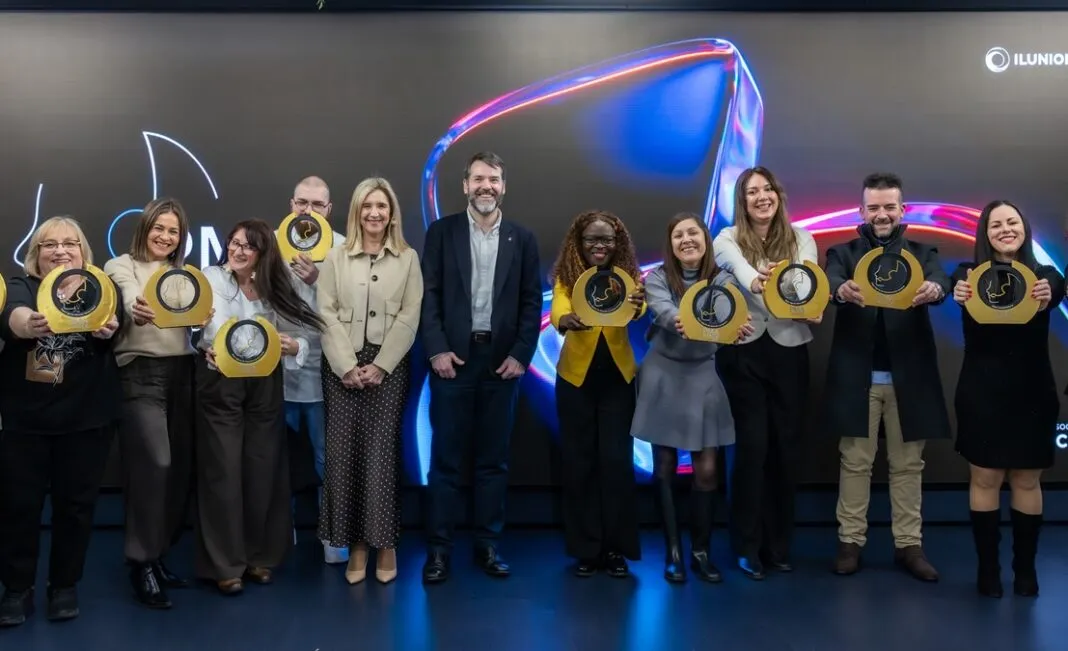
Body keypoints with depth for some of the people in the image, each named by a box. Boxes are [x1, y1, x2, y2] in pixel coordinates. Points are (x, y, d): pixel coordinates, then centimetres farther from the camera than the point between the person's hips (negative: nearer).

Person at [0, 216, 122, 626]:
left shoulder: (101, 288, 3)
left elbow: (114, 321, -19)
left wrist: (107, 327, -44)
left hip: (86, 418, 0)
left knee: (76, 504, 7)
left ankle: (65, 586, 23)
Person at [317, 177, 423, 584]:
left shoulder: (408, 259, 5)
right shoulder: (336, 258, 8)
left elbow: (410, 317, -2)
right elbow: (327, 316, 1)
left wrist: (380, 365, -10)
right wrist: (347, 366, -10)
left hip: (389, 364, -1)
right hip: (343, 366, 1)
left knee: (381, 451, -4)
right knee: (343, 451, -1)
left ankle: (385, 542, 7)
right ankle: (355, 543, 8)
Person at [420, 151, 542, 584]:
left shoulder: (522, 239, 7)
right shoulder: (441, 232, 3)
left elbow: (532, 302, 5)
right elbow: (429, 295, -1)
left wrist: (521, 354, -4)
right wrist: (437, 349, -10)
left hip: (502, 361, 2)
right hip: (453, 357, -1)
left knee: (493, 459, 9)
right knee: (445, 459, 3)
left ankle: (487, 545, 19)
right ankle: (439, 548, 12)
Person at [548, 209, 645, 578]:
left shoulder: (627, 275, -3)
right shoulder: (566, 276, -5)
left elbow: (637, 308, -23)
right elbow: (557, 313, -23)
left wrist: (636, 308, -47)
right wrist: (568, 322, -47)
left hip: (618, 378, 0)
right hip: (576, 377, 0)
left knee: (617, 461, 0)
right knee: (579, 462, 5)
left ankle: (616, 548, 13)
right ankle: (585, 549, 17)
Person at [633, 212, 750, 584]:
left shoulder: (721, 280, -2)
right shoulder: (657, 278, -7)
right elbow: (664, 312, -26)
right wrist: (681, 323, -50)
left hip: (703, 376, 1)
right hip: (663, 375, -1)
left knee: (706, 469, 1)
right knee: (665, 467, 5)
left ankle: (701, 550, 17)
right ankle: (673, 552, 16)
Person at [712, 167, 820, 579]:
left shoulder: (800, 239, 7)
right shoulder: (728, 240, 0)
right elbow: (740, 271, -23)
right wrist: (756, 282, -46)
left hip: (789, 351, 3)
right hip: (743, 353, -2)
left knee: (786, 447, 7)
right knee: (752, 446, -2)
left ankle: (778, 545, 21)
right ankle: (747, 547, 12)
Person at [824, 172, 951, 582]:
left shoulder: (923, 254, 10)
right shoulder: (843, 253, 7)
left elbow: (941, 282, -12)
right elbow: (830, 283, -15)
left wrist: (933, 290, -37)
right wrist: (843, 290, -41)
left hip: (908, 375, 1)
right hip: (857, 375, -1)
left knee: (908, 464, 8)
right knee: (855, 462, 4)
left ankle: (909, 545, 17)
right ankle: (850, 541, 14)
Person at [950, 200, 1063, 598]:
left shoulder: (1043, 275, 2)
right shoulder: (971, 273, -1)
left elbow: (1058, 293, -20)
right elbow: (958, 288, -24)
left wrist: (1046, 298, -45)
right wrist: (959, 294, -49)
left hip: (1031, 393, 1)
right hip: (982, 393, -1)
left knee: (1027, 481, 9)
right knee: (985, 479, 5)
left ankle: (1025, 567, 21)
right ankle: (987, 567, 16)